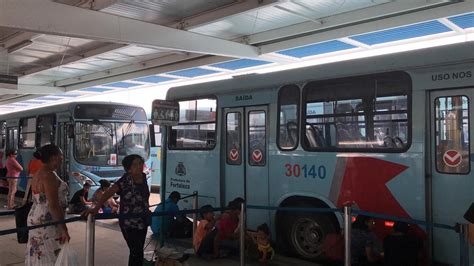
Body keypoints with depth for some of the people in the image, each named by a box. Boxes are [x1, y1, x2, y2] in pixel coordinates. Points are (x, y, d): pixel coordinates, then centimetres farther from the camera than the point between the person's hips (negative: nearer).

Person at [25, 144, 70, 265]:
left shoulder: (39, 173, 11)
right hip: (46, 223, -10)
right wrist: (64, 229, -20)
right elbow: (53, 205, -24)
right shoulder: (49, 175, -20)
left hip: (36, 219, 10)